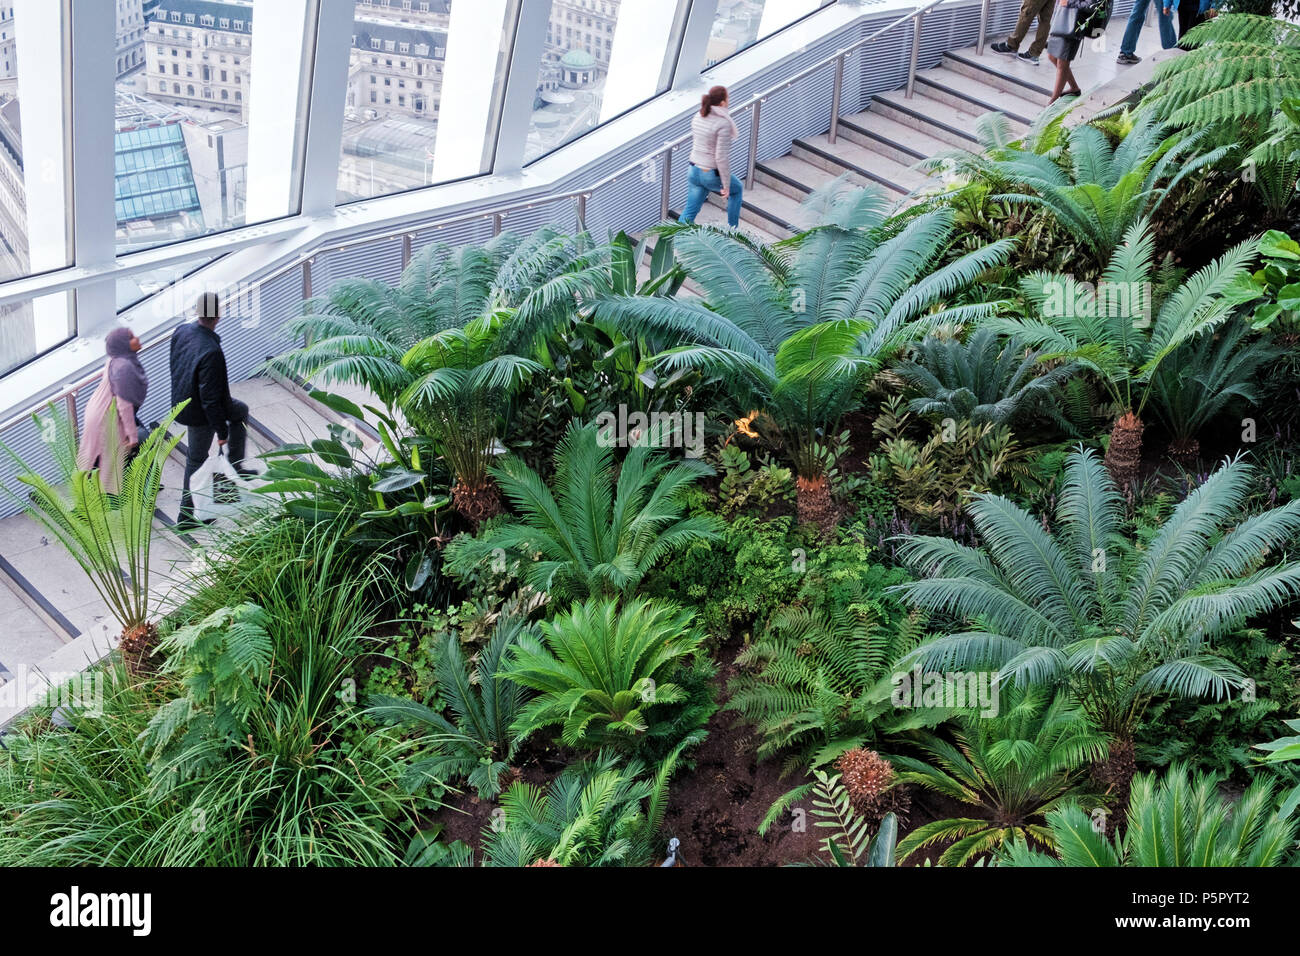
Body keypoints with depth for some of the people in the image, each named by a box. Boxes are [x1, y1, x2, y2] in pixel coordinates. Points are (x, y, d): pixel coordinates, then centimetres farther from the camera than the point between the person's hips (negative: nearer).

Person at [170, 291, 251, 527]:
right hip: (200, 413, -8)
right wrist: (222, 431, -19)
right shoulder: (211, 352, -36)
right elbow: (210, 399, -31)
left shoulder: (182, 331, -11)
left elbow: (175, 366, 8)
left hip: (182, 400, 8)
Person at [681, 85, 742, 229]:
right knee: (737, 189, 25)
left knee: (690, 211, 13)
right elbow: (722, 157, -24)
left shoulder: (697, 117, 0)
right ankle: (733, 231, 37)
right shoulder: (723, 124, -24)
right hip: (713, 175, -6)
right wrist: (726, 184, -16)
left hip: (694, 172, 6)